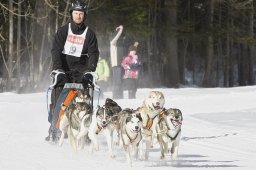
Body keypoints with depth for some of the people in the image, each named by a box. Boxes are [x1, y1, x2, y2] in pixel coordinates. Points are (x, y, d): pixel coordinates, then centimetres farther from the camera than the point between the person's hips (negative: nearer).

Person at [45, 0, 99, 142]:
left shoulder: (89, 34, 6)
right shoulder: (63, 31, 4)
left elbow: (93, 54, -1)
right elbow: (56, 50, -3)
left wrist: (89, 71, -17)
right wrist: (58, 69, -17)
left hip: (80, 70, 0)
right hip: (63, 69, 0)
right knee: (57, 100, -12)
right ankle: (53, 130, -9)